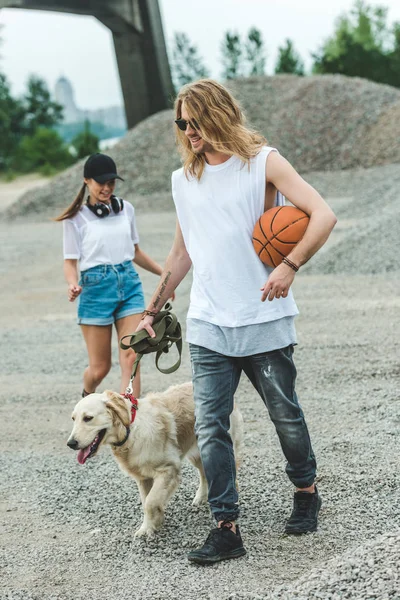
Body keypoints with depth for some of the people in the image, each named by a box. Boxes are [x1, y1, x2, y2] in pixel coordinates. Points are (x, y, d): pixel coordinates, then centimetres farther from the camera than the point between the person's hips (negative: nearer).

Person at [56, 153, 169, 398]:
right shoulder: (76, 217, 0)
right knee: (100, 367, 3)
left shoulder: (126, 209, 10)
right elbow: (70, 261, -1)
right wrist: (73, 285, -20)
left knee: (131, 358, -11)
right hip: (96, 287, -3)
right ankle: (87, 397, 37)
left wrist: (163, 273, 18)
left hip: (129, 284, 3)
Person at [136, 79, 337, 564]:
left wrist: (290, 266, -24)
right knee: (210, 425, -6)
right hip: (208, 325, 4)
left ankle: (306, 493, 33)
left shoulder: (262, 162, -3)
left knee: (285, 414, 9)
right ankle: (226, 529, -3)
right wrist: (152, 310, 17)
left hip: (265, 320, -3)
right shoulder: (183, 179, 13)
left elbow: (323, 215, -11)